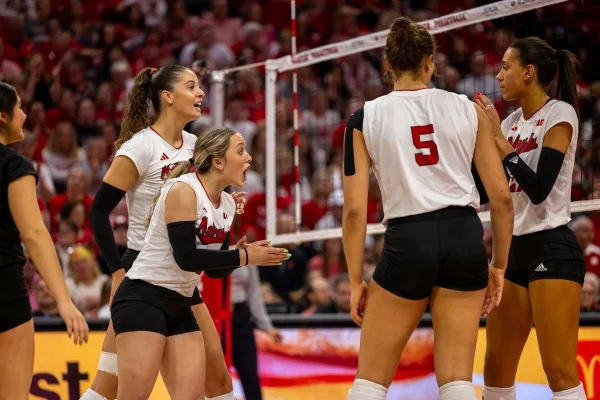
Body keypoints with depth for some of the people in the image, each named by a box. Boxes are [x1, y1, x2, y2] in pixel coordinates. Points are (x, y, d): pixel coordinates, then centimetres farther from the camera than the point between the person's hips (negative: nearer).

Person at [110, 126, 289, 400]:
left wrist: (243, 254, -5)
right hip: (143, 298, -8)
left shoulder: (228, 205, 9)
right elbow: (186, 257, -23)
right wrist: (244, 257, -19)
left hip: (180, 306, 9)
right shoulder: (183, 190, -15)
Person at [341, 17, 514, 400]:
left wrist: (356, 280, 5)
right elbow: (502, 196, 5)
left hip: (408, 240, -2)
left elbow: (355, 209, -2)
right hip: (464, 238, 2)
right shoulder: (467, 109, 7)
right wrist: (499, 265, 13)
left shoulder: (365, 118, 2)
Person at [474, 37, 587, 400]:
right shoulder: (513, 122, 13)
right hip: (515, 250, 8)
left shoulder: (559, 114, -9)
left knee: (560, 371, -13)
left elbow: (539, 188, -18)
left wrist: (499, 139, -14)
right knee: (496, 368, 8)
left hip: (552, 249, -8)